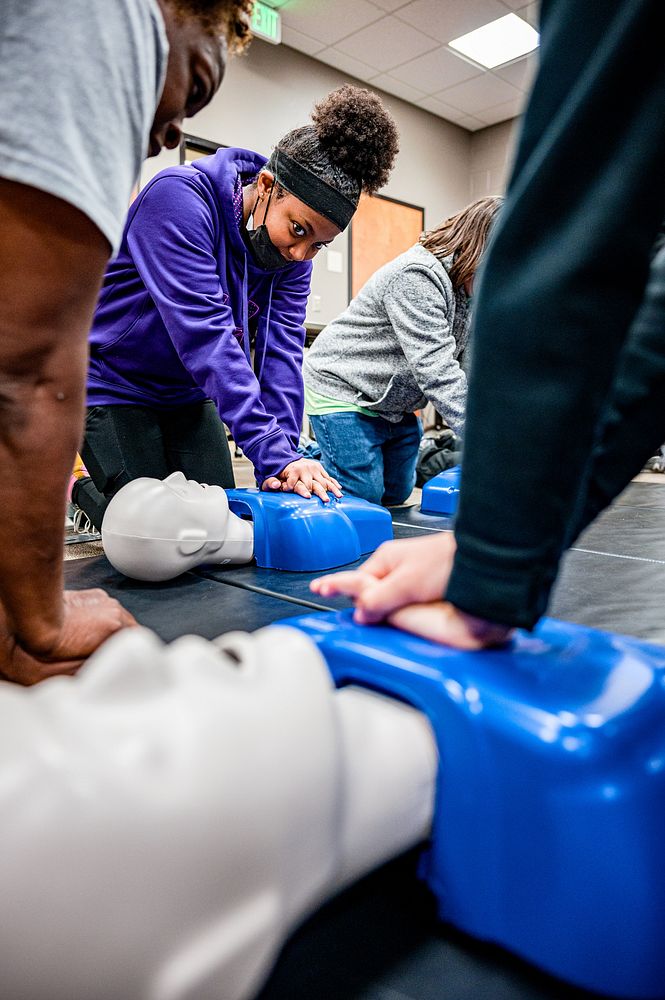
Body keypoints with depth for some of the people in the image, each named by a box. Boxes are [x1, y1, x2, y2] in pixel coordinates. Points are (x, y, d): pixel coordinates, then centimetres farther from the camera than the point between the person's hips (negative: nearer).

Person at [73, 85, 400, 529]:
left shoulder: (295, 251, -7)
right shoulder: (180, 197, -27)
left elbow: (282, 348, -15)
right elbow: (205, 334, -36)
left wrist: (283, 464, -27)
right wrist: (273, 453, -41)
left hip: (189, 396, 6)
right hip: (112, 387, -6)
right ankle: (79, 496, 21)